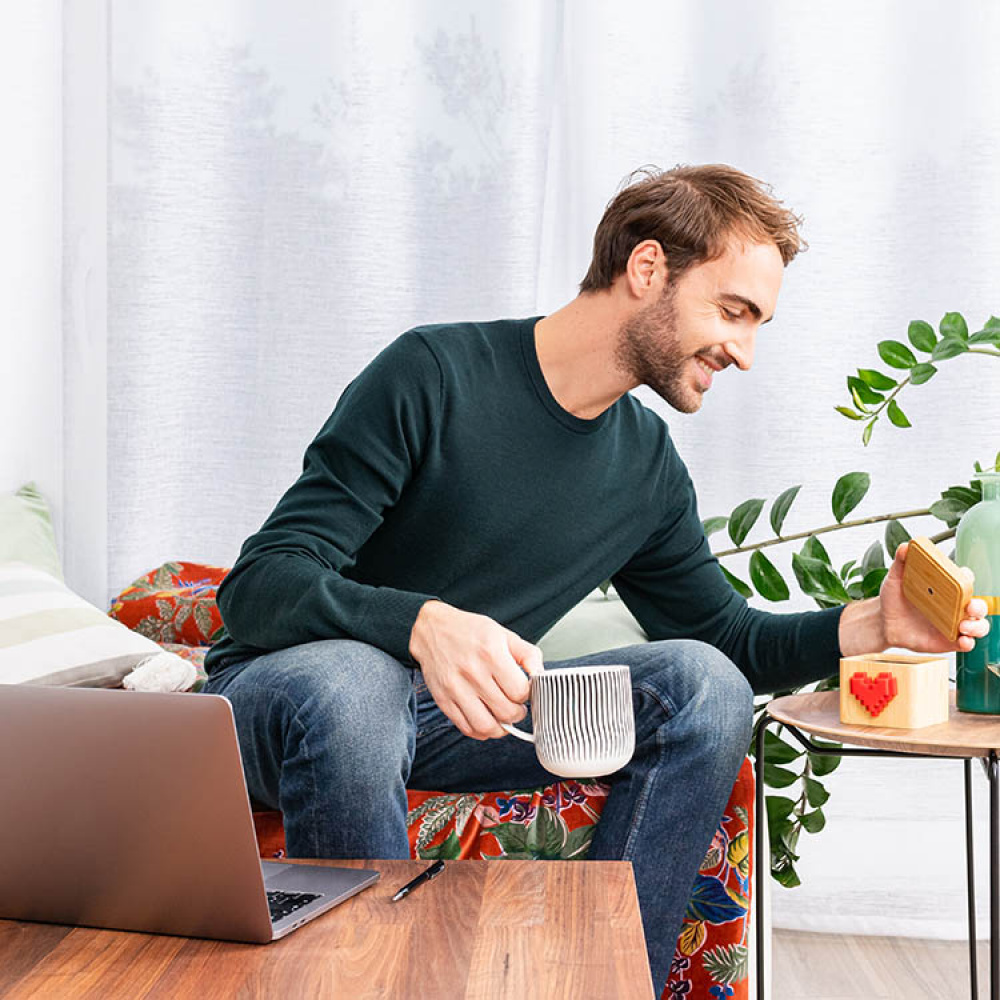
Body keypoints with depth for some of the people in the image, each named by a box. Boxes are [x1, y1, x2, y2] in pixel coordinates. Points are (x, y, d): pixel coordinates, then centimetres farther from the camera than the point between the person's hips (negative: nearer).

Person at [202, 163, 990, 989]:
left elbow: (723, 632, 15)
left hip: (458, 720, 5)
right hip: (285, 685, -5)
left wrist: (870, 624, -4)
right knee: (348, 688, -40)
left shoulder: (650, 467, 3)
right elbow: (259, 585, -22)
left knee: (705, 686, -14)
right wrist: (425, 624, -42)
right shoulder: (437, 373, -18)